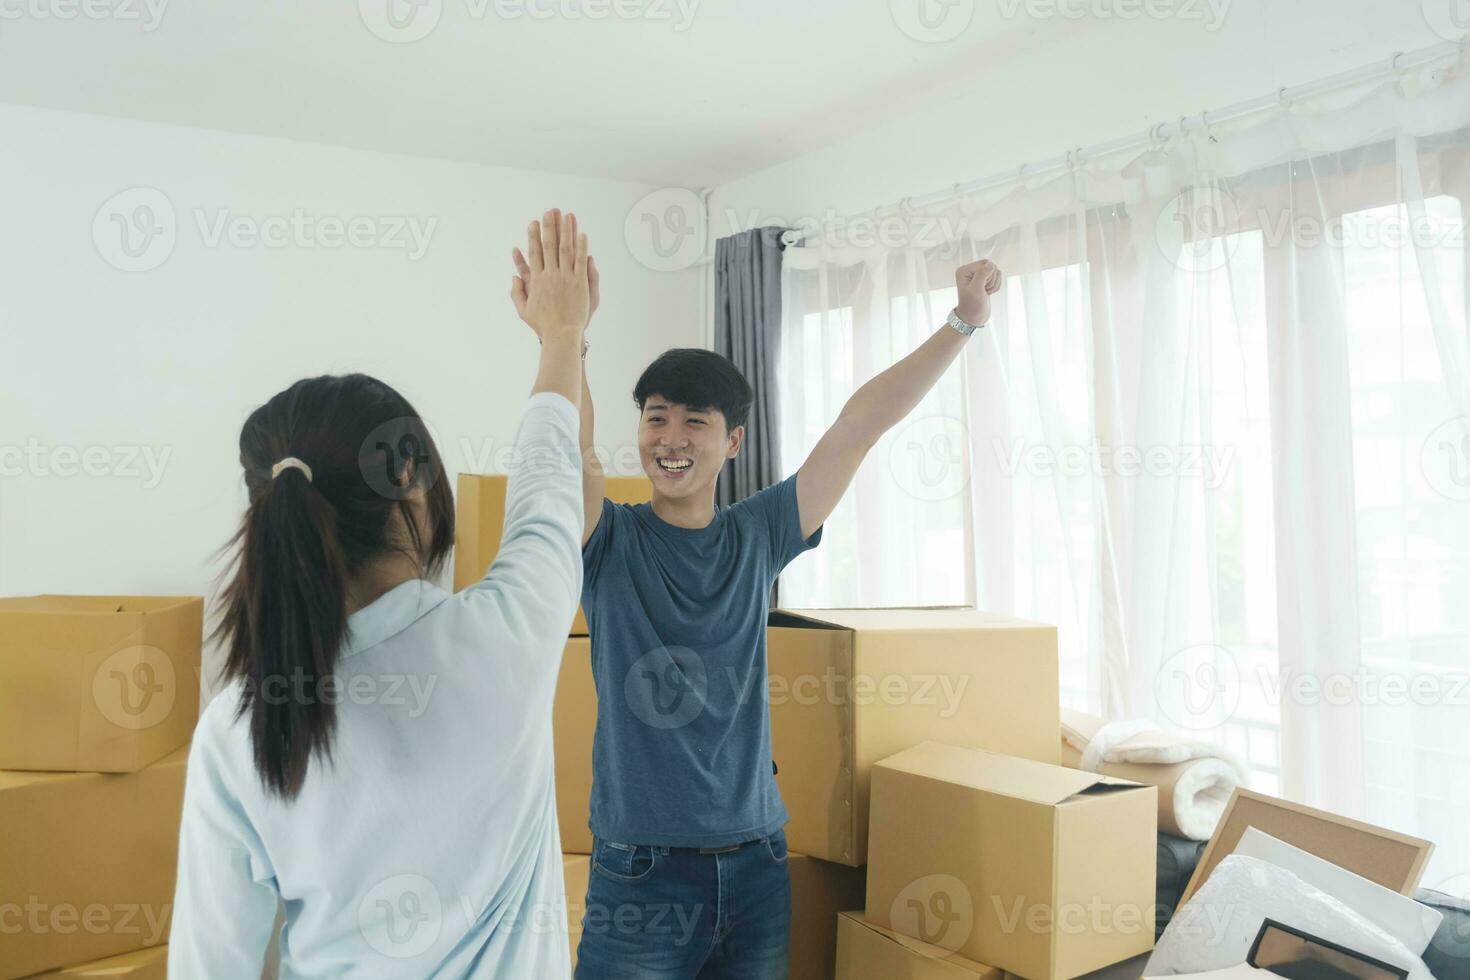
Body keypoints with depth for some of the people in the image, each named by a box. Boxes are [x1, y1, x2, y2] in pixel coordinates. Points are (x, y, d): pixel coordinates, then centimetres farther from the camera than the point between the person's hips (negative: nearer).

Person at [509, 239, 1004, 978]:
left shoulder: (758, 537, 2)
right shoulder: (611, 543, -5)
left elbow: (863, 422, -1)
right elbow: (570, 448, -25)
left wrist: (963, 322, -3)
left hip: (756, 863, 3)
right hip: (641, 870, -3)